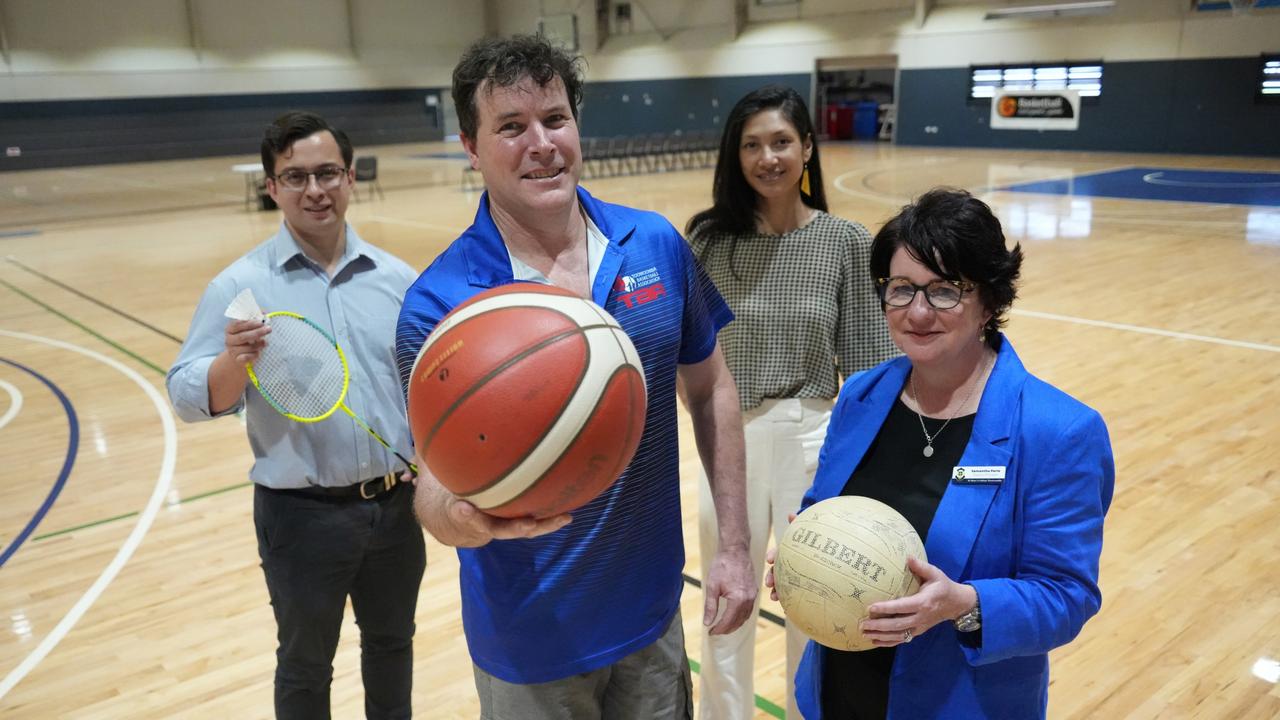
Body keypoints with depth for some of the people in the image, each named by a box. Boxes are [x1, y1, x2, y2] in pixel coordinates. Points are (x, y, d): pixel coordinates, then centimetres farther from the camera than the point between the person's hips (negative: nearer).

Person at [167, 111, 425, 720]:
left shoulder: (397, 278, 1)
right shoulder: (240, 285, -9)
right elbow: (188, 397, -11)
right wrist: (233, 363, -31)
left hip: (397, 505, 3)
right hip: (300, 515, -3)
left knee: (391, 643, 23)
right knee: (304, 664, 17)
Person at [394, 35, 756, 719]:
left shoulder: (658, 245, -8)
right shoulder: (438, 302, -18)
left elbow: (711, 390, 2)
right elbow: (435, 491, -18)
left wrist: (734, 547, 0)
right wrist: (468, 516, -41)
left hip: (653, 610, 3)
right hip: (531, 637, -2)